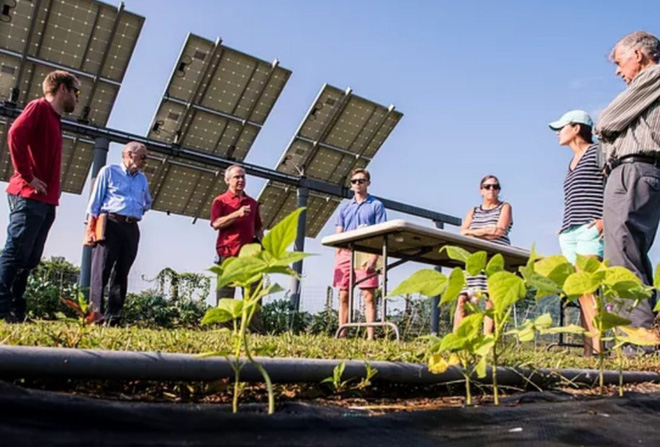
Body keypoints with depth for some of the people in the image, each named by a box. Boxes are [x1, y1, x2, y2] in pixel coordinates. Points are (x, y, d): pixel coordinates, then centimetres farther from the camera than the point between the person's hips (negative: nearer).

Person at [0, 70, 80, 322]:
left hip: (45, 201, 9)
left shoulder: (55, 119, 23)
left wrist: (52, 192, 8)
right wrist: (27, 176, -17)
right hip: (30, 198, -9)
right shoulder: (39, 107, -2)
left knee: (29, 260, 8)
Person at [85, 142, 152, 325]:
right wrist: (90, 228, -9)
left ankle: (113, 317, 4)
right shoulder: (109, 171, 5)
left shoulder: (142, 179, 19)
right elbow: (95, 201, 0)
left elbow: (147, 203, 37)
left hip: (132, 229, 5)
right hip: (110, 225, -5)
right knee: (101, 270, -9)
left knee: (121, 273, 3)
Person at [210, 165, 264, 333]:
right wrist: (237, 214, -17)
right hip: (228, 254, -4)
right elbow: (216, 224, -9)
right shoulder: (220, 201, 6)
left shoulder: (252, 203, 20)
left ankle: (257, 331, 2)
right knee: (225, 295, -1)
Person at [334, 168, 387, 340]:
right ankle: (342, 334, 10)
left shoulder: (376, 205, 7)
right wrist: (337, 256, 5)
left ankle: (370, 336, -7)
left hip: (366, 254, -4)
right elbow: (339, 234, 18)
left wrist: (374, 258, -13)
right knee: (344, 295, 4)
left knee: (369, 295, -8)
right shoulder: (345, 207, 18)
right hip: (345, 253, 4)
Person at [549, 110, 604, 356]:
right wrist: (564, 227, 16)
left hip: (591, 228, -7)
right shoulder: (572, 164, 27)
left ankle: (597, 348, -21)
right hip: (569, 233, 8)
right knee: (580, 293, -1)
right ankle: (588, 349, -3)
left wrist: (606, 218, -15)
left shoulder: (598, 152, 5)